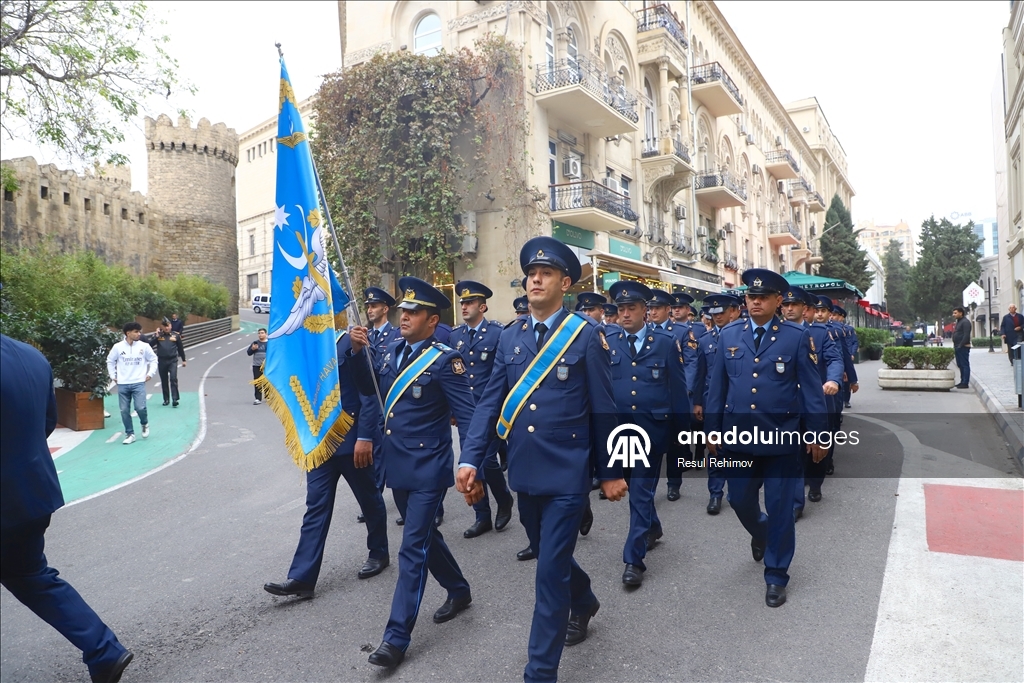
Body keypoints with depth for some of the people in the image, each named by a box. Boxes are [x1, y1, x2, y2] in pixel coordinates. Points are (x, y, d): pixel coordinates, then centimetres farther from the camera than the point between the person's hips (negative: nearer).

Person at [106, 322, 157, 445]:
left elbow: (153, 360, 10)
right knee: (124, 410, 4)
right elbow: (110, 361, 13)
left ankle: (144, 424, 18)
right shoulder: (118, 347, -1)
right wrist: (113, 375, 8)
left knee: (140, 408, -13)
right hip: (122, 384, 1)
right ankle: (130, 434, 17)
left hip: (139, 383, -1)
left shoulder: (144, 346, -2)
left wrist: (150, 373, 1)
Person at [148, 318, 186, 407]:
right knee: (164, 381, 10)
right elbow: (149, 345, -9)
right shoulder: (158, 335, 2)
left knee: (173, 379, -14)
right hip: (162, 361, 2)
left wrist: (183, 360, 13)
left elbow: (180, 348, 9)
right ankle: (166, 399, 20)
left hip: (173, 361, -2)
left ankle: (175, 399, -13)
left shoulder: (176, 335, 1)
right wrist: (156, 337, -19)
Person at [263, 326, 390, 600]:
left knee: (369, 498, 13)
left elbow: (369, 393, -18)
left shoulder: (353, 342, -14)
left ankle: (379, 553, 33)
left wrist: (365, 437, -20)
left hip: (352, 438, -6)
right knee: (316, 505, 4)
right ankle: (302, 577, 7)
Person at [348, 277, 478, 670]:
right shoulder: (394, 351, 5)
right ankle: (459, 592, 44)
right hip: (398, 465, 8)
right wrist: (358, 351, 0)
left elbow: (467, 416, -17)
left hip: (427, 470, -8)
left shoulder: (444, 360, -16)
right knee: (425, 536, 21)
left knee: (413, 550, -1)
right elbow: (369, 388, 17)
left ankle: (397, 638, 10)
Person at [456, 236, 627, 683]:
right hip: (525, 471, 5)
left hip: (567, 473, -5)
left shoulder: (586, 334, -7)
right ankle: (583, 601, 53)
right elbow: (490, 402, 3)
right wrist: (470, 460, -7)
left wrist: (610, 472, -1)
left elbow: (603, 409, -4)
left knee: (551, 569, -2)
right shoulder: (510, 338, 6)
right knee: (548, 555, 23)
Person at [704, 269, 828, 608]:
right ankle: (762, 534, 47)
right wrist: (712, 430, 5)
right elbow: (717, 386, 6)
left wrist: (816, 433, -4)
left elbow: (811, 388, -1)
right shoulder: (728, 335, 4)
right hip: (737, 434, 3)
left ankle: (776, 576, 22)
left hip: (782, 437, -2)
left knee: (780, 506, 5)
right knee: (739, 500, 13)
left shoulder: (797, 336, -3)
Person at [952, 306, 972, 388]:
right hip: (958, 347, 10)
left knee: (965, 365, -7)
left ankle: (965, 383, -6)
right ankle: (963, 382, 20)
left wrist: (960, 346, -20)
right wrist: (955, 346, 11)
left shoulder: (965, 322, -12)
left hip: (963, 347, -10)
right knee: (960, 365, 13)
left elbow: (966, 335, -20)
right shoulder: (958, 322, 19)